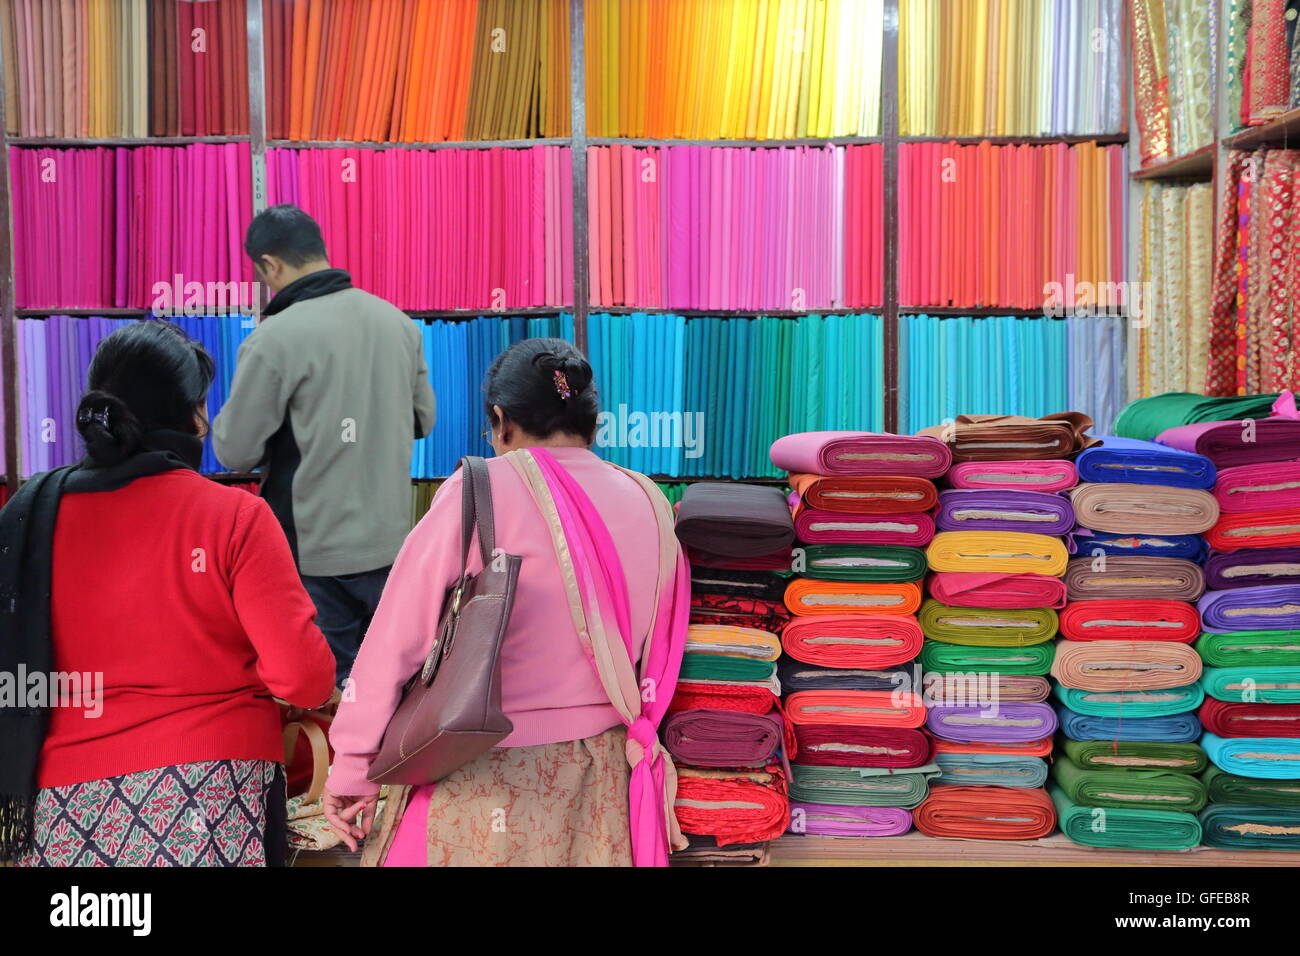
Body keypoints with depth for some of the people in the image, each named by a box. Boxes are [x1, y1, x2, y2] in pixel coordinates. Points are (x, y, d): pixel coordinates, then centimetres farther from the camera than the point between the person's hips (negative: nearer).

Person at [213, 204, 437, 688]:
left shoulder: (274, 339, -16)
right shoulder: (398, 322, 2)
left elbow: (235, 451, -11)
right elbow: (422, 419, 12)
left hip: (314, 554, -5)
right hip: (390, 542, 5)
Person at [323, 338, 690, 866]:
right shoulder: (649, 504, 2)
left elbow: (397, 635, -11)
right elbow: (660, 657, 8)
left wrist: (353, 769, -4)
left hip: (484, 780, -4)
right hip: (600, 789, 4)